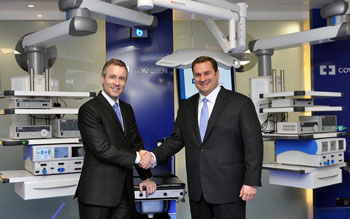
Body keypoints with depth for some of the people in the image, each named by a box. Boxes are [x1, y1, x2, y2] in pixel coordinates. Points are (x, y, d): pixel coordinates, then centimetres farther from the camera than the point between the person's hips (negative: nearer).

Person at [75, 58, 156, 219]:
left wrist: (146, 177, 8)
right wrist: (137, 157, -10)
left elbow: (136, 144, 16)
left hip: (124, 192, 6)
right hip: (98, 192, -6)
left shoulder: (127, 109, 16)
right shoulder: (89, 109, -9)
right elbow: (103, 149, -17)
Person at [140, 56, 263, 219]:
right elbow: (176, 139, 12)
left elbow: (253, 144, -7)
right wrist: (154, 156, -5)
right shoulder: (186, 107, 12)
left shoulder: (241, 103, -4)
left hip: (228, 190, -4)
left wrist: (251, 182, -12)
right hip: (197, 192, 5)